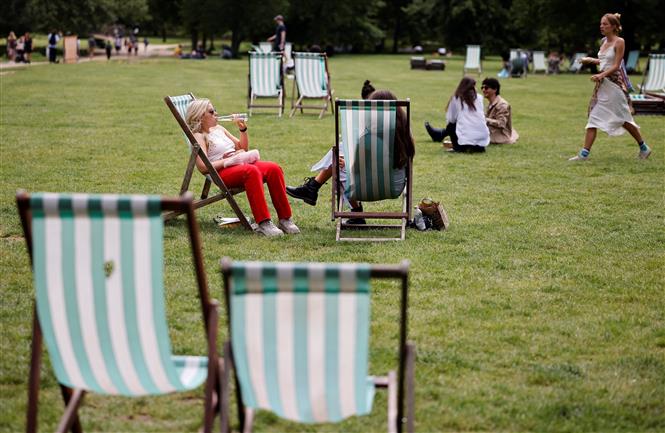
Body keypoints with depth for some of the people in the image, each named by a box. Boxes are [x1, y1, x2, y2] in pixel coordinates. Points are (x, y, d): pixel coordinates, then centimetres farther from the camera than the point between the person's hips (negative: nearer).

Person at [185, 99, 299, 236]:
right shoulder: (198, 136, 3)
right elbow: (203, 167, -12)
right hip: (222, 172, -7)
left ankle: (285, 219, -22)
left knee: (274, 168, -20)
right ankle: (263, 223, -42)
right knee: (252, 171, -38)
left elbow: (243, 148, 31)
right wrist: (229, 160, -16)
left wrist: (243, 129, 14)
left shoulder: (218, 129, 25)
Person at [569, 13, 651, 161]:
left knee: (623, 118, -2)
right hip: (602, 84, 8)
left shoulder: (619, 42, -10)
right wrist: (591, 60, 13)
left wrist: (601, 75, -28)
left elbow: (616, 65, -16)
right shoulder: (604, 41, 12)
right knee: (594, 117, 4)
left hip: (615, 83, -8)